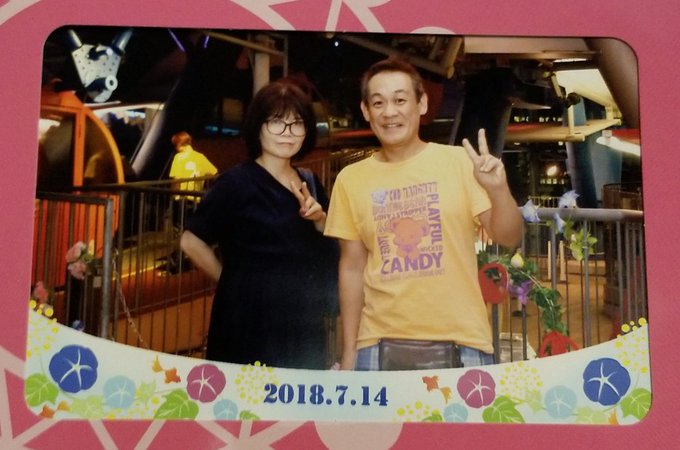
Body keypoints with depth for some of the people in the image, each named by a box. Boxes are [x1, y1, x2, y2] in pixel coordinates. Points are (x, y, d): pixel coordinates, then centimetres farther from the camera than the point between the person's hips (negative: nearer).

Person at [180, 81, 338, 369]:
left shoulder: (310, 184, 9)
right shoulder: (237, 182, -9)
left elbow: (335, 247, 13)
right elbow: (192, 241, -8)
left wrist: (320, 220, -6)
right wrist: (233, 282, -5)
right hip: (252, 325, -6)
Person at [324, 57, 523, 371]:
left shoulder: (460, 162, -4)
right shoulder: (350, 179, 1)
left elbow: (509, 238, -4)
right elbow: (352, 267, 5)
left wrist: (498, 189, -24)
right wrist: (349, 350, 5)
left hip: (460, 342, -1)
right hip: (380, 344, 1)